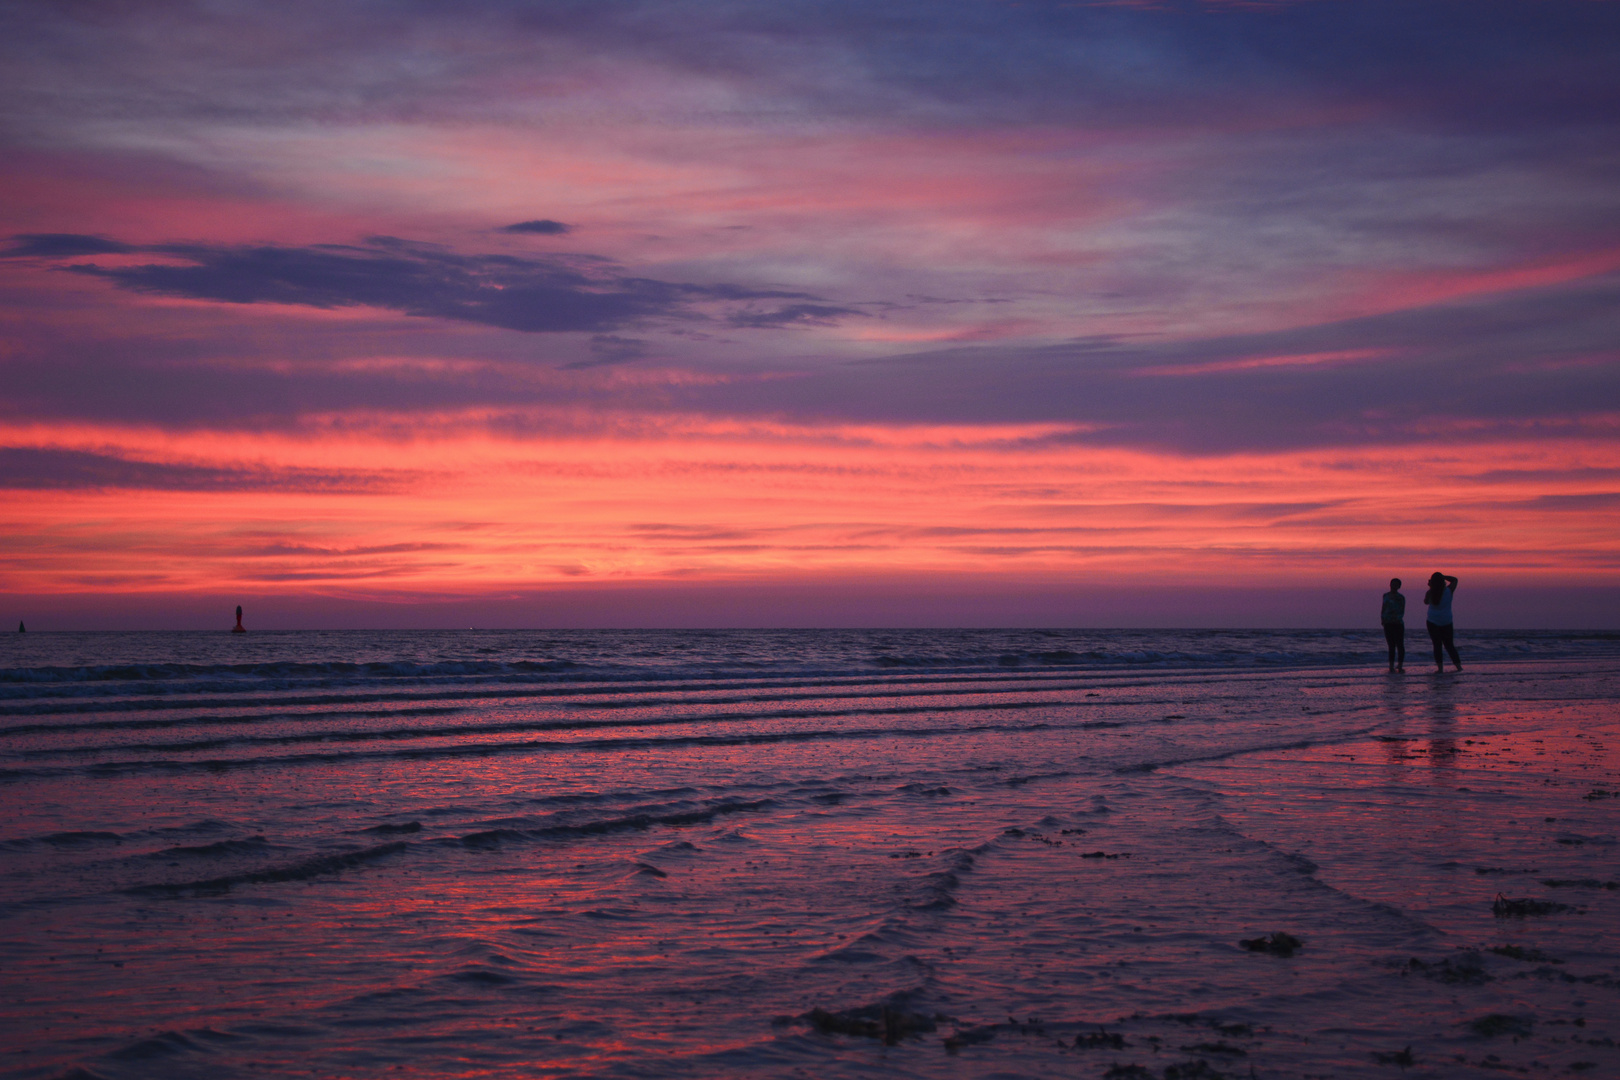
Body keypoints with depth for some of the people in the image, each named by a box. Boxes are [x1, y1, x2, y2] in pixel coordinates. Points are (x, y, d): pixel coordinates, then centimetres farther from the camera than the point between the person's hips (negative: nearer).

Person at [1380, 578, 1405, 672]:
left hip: (1397, 623, -5)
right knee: (1391, 646, 7)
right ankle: (1391, 666, 9)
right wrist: (1382, 618, 5)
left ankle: (1400, 666, -1)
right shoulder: (1386, 596, 12)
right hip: (1388, 624, 5)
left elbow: (1402, 612, -7)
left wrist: (1397, 618, -22)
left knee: (1399, 645, -3)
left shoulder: (1400, 598, -3)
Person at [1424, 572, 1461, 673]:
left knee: (1437, 645, -1)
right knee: (1449, 645, 12)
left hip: (1433, 622, -1)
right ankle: (1458, 665, 11)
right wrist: (1443, 576, 9)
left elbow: (1426, 602, 14)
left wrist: (1430, 588, 12)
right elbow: (1455, 580, 13)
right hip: (1446, 622, 1)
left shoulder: (1430, 593, -8)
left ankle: (1440, 667, -8)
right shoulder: (1448, 591, -6)